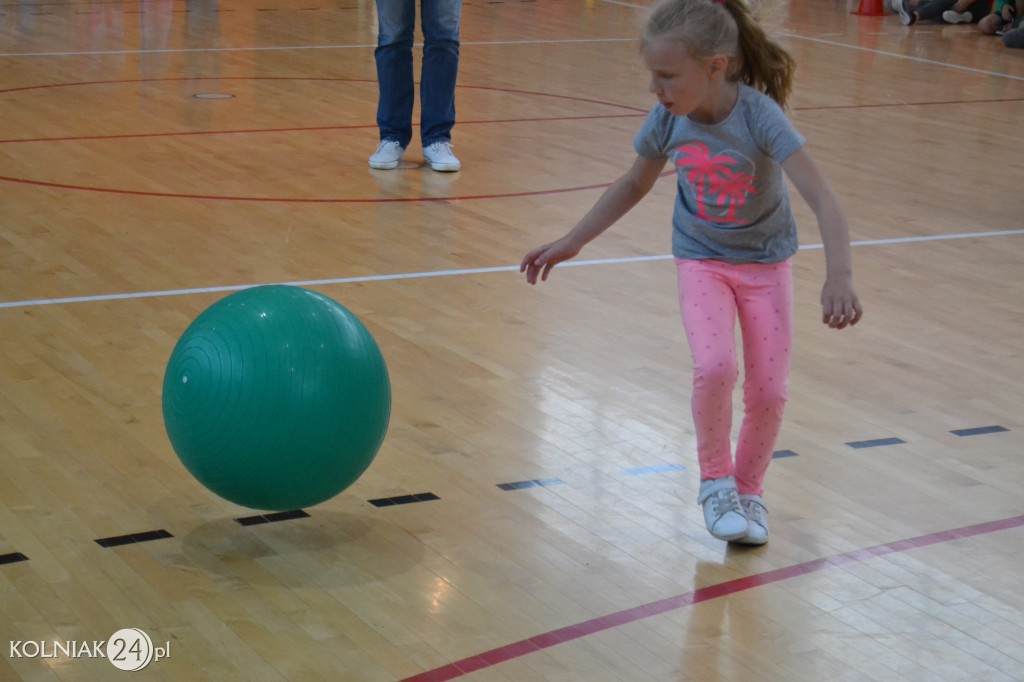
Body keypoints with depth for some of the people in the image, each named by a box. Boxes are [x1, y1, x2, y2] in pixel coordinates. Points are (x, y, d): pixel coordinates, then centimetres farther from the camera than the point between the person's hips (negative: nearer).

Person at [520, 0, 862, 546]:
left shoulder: (759, 116, -29)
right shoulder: (667, 120, -16)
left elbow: (823, 200, -33)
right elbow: (635, 184, 5)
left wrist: (839, 278, -47)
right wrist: (570, 243, 6)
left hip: (766, 262, -1)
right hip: (702, 261, 2)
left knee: (767, 390, -3)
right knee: (714, 367, -22)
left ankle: (749, 490, 24)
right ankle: (715, 481, 2)